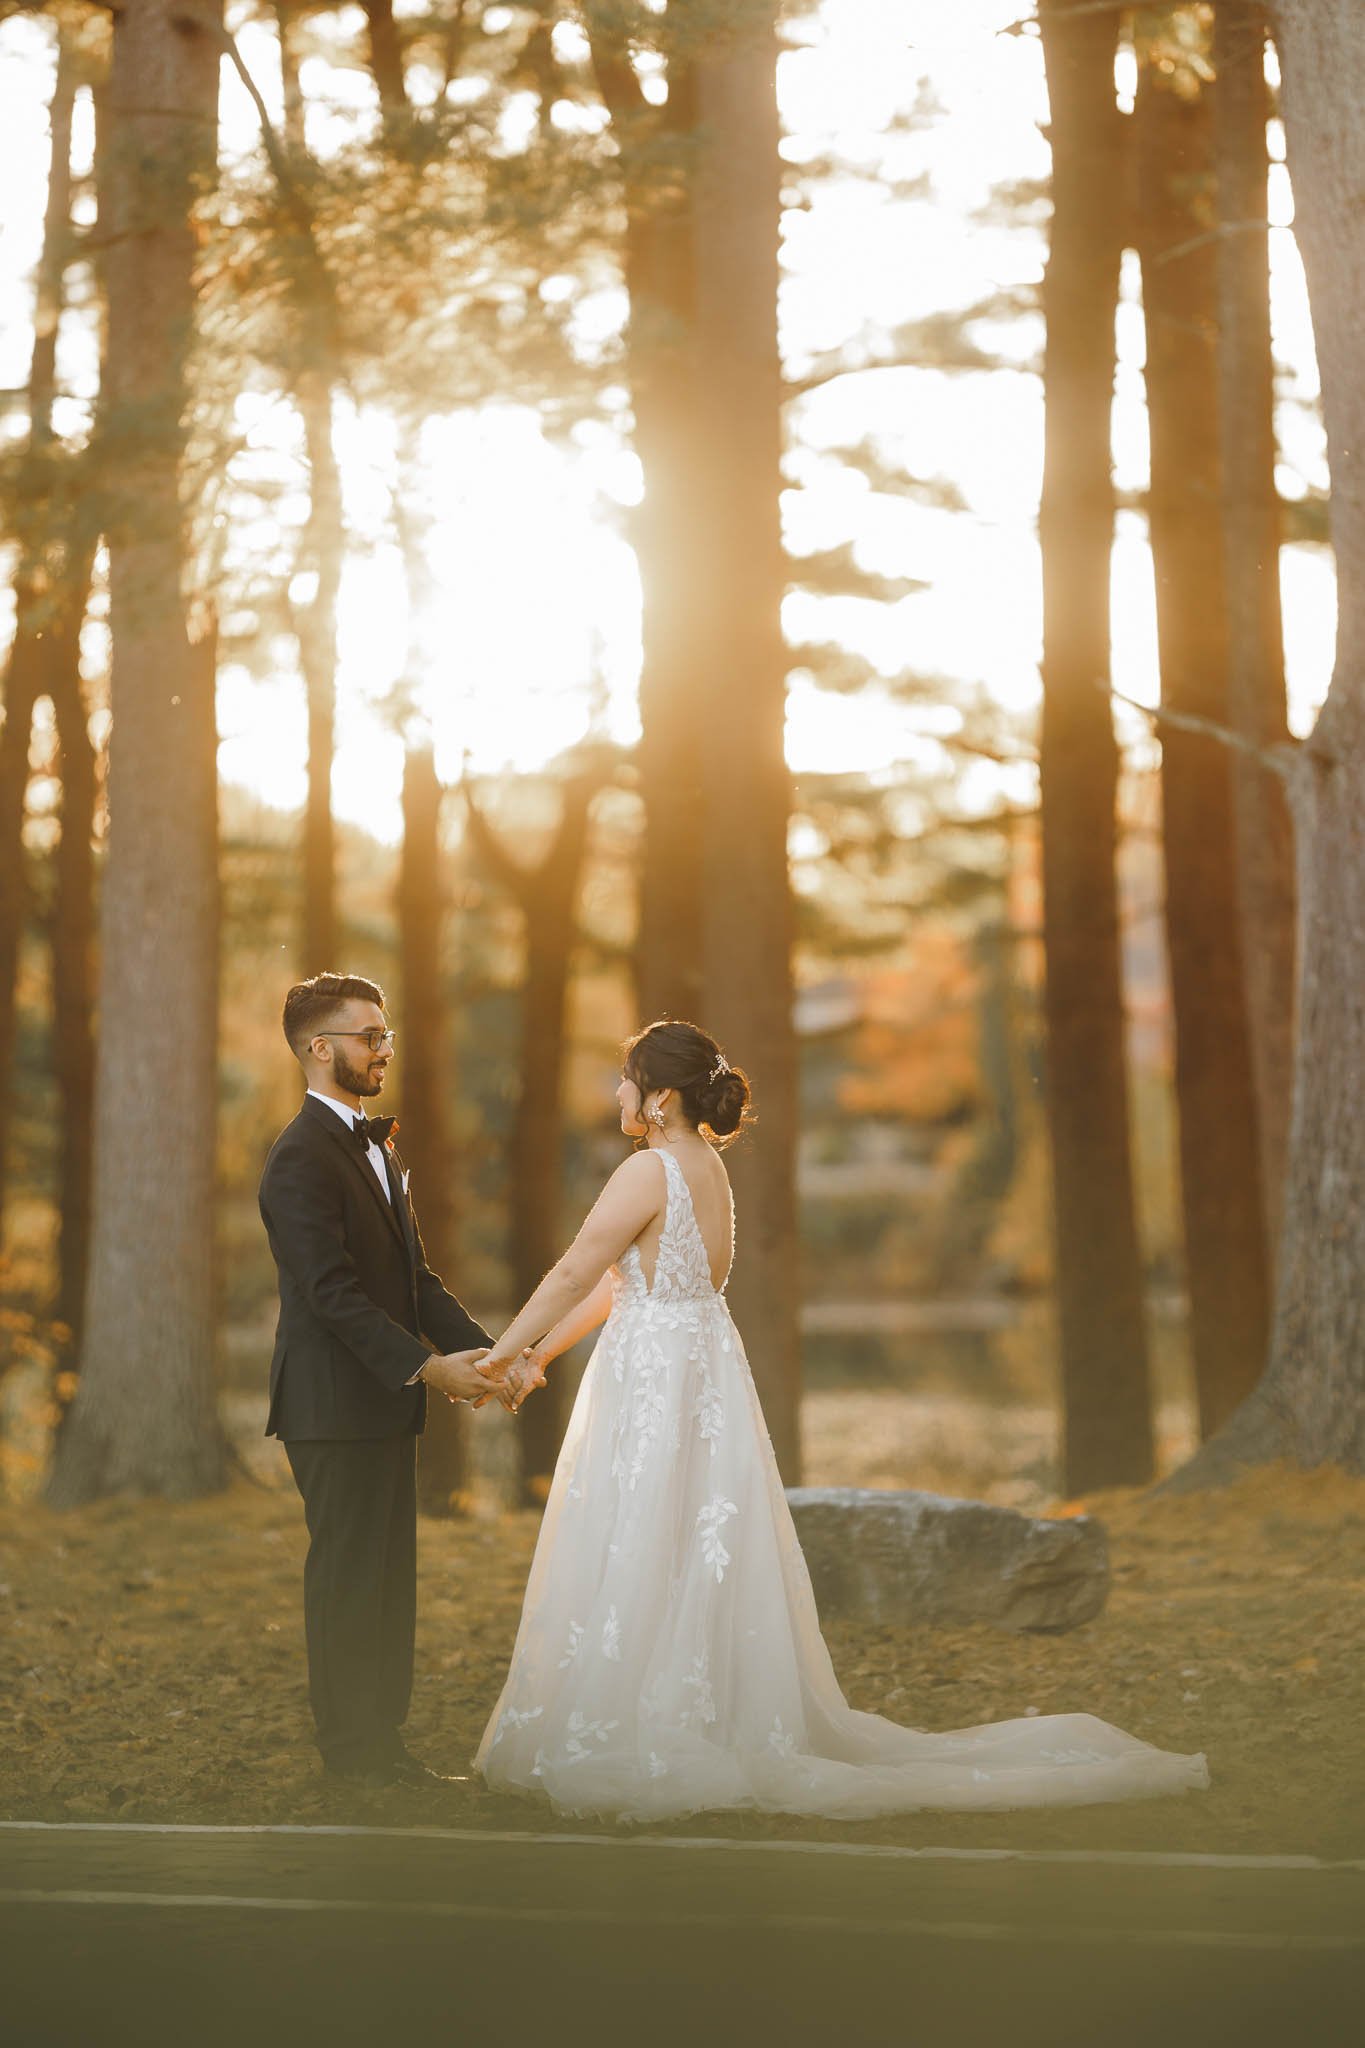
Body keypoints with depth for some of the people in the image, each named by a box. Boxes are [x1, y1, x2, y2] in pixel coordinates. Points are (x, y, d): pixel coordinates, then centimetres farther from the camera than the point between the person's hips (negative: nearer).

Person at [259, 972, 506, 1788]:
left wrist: (481, 1350, 4)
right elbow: (332, 1293, -21)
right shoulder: (302, 1157, -14)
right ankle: (352, 1751, 3)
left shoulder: (378, 1147, 17)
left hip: (386, 1401, 9)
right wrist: (426, 1366, -23)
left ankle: (382, 1745, 17)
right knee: (348, 1576, -3)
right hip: (335, 1405, -9)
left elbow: (415, 1276, 17)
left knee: (388, 1577, 11)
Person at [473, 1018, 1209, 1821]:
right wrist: (539, 1355, 16)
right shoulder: (706, 1166, 12)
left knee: (639, 1569, -2)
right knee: (700, 1568, 13)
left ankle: (641, 1755, 2)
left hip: (656, 1389, -9)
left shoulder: (650, 1171, -16)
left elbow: (573, 1276, -14)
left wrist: (498, 1357, -5)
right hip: (702, 1376, 9)